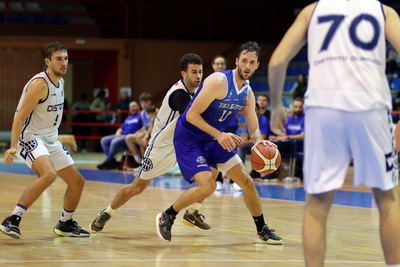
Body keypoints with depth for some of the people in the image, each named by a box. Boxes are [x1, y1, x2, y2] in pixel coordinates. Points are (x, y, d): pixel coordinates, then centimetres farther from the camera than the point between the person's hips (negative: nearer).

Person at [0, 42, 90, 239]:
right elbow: (20, 117, -23)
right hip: (30, 137, -9)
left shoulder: (60, 82, 8)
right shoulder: (40, 84, -19)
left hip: (50, 140, 9)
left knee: (77, 181, 10)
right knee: (48, 175, -33)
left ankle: (65, 224, 30)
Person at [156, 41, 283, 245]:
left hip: (215, 140, 8)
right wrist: (219, 135, -32)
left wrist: (259, 141, -18)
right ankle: (167, 216, -2)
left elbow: (253, 129, 5)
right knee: (207, 185, -24)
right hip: (189, 138, -8)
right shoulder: (219, 82, -24)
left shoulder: (248, 93, 1)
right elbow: (192, 115, -25)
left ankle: (262, 230, 23)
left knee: (247, 182, 6)